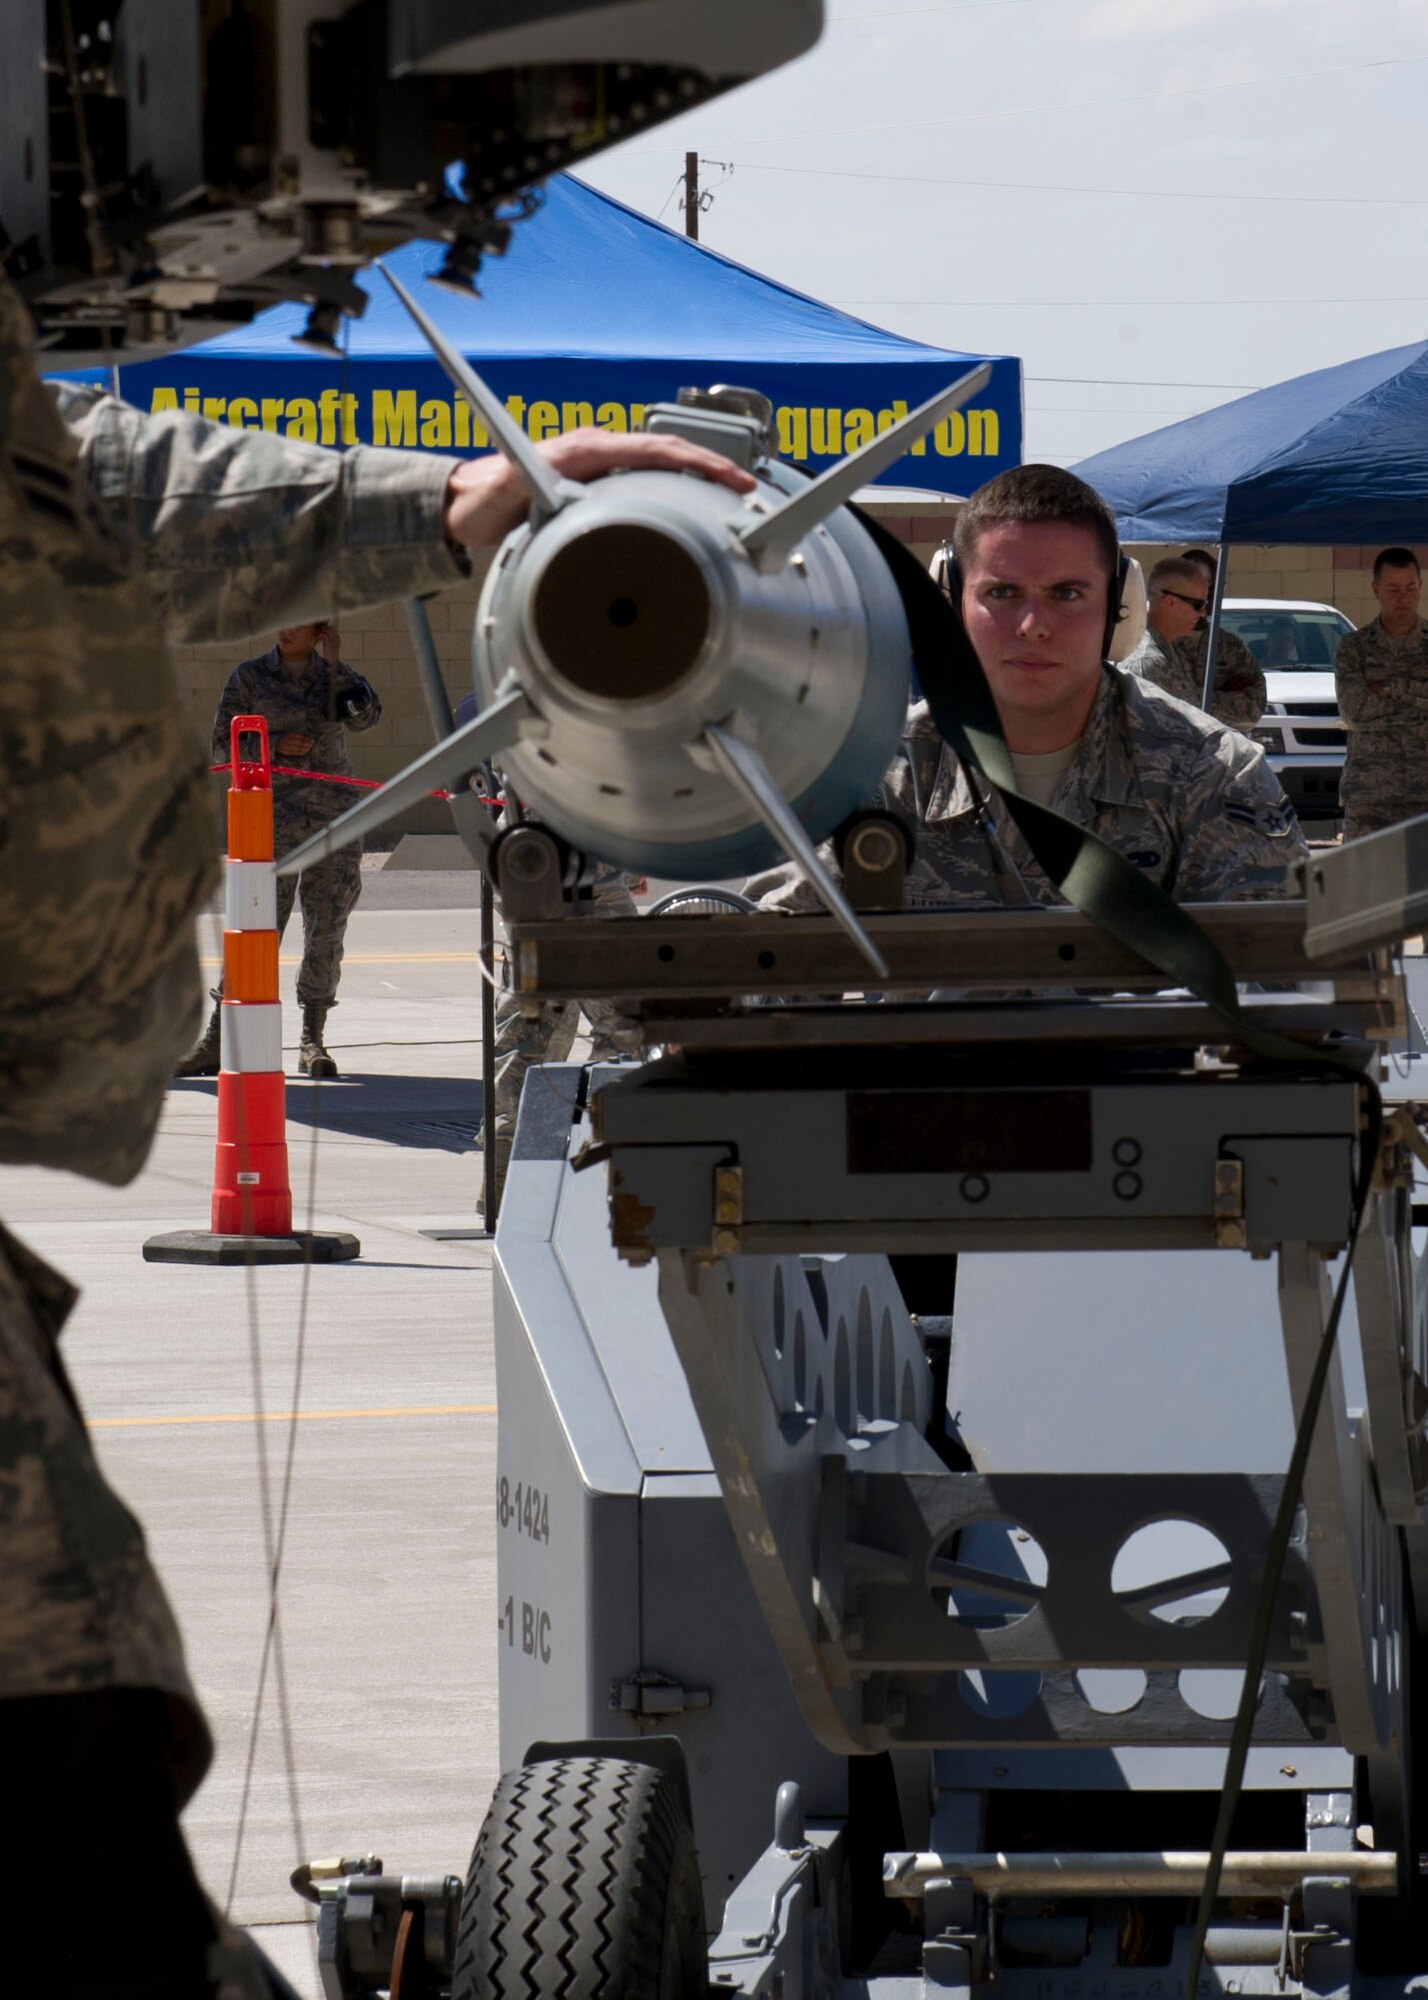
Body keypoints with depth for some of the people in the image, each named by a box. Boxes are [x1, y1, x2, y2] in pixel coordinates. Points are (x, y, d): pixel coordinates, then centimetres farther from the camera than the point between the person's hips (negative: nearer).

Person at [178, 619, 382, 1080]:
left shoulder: (335, 674, 10)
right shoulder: (250, 677, 4)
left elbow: (366, 715, -9)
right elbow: (222, 747, 2)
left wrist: (334, 663, -11)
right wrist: (275, 745, -12)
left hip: (334, 817, 3)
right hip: (274, 817, -3)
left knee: (327, 933, 1)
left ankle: (312, 1042, 8)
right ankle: (215, 1042, -8)